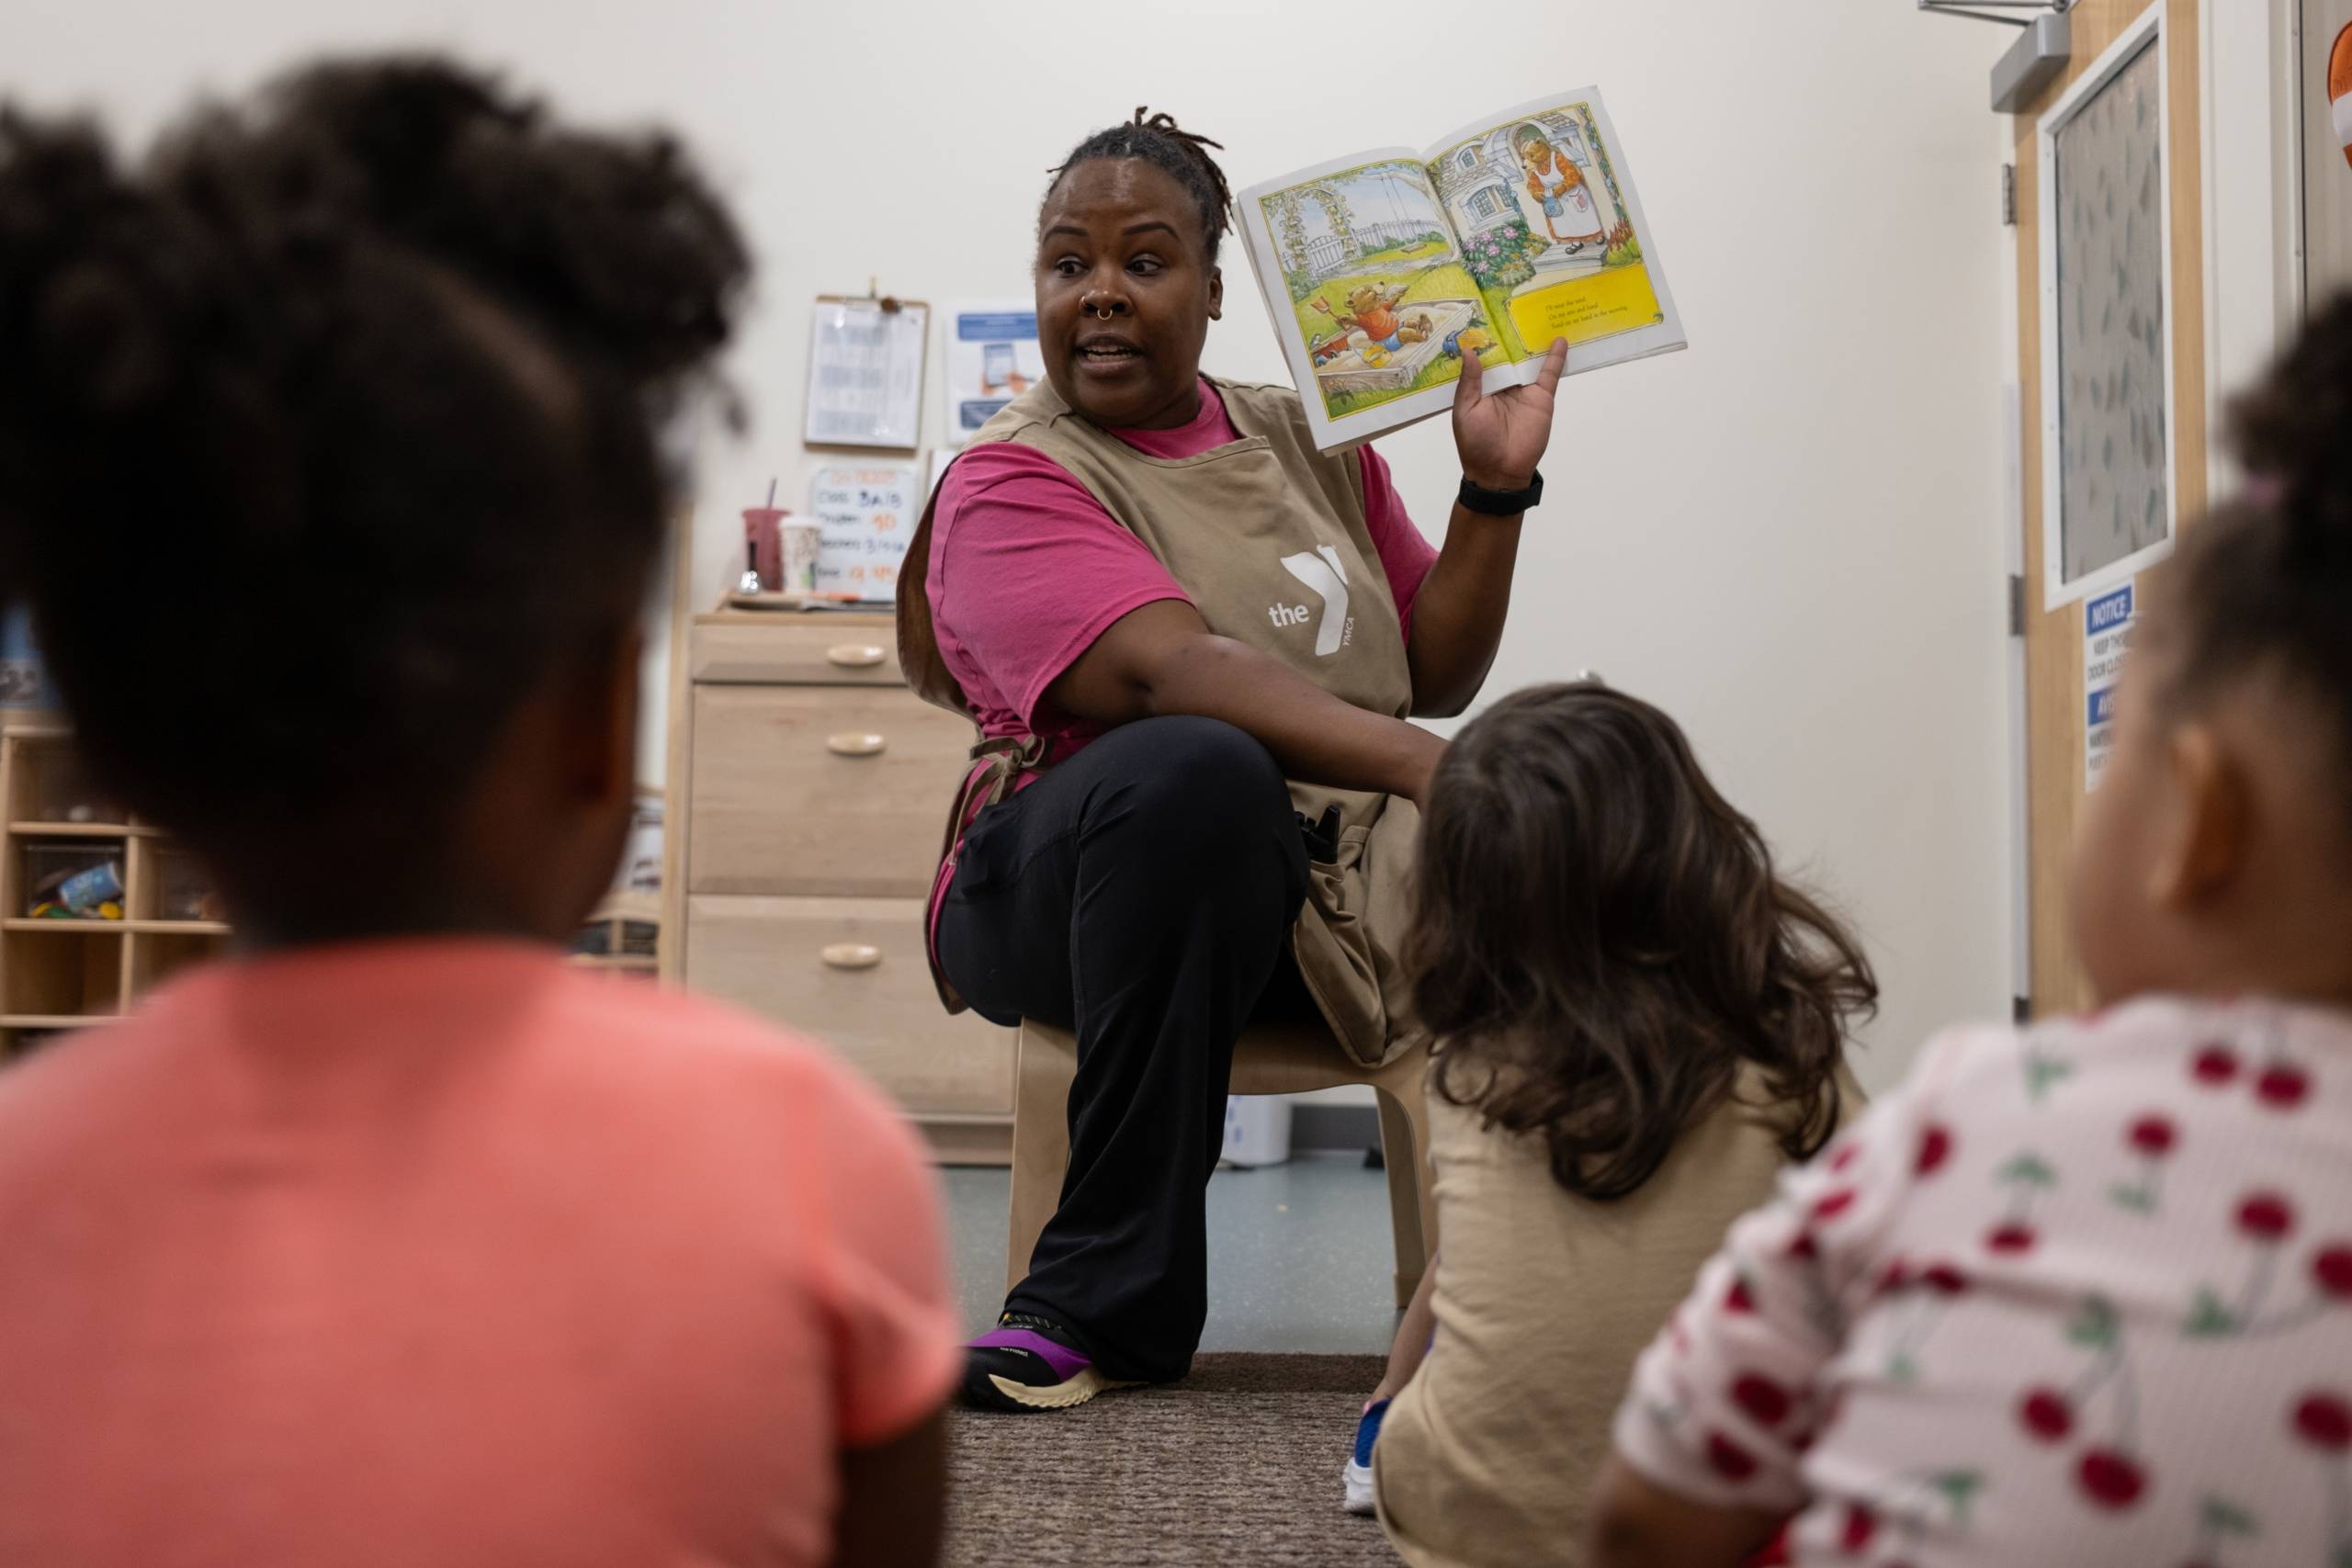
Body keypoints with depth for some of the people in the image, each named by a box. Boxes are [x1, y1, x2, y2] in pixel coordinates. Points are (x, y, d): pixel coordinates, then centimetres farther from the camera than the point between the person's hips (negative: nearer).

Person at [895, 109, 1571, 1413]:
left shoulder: (1311, 445, 14)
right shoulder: (1009, 484, -5)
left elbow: (1433, 678, 14)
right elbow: (1168, 672, -24)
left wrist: (1495, 489, 1)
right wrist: (1427, 767, -34)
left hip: (1335, 870, 6)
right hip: (1072, 895, -5)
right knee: (1193, 770, -38)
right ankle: (1122, 1298, -26)